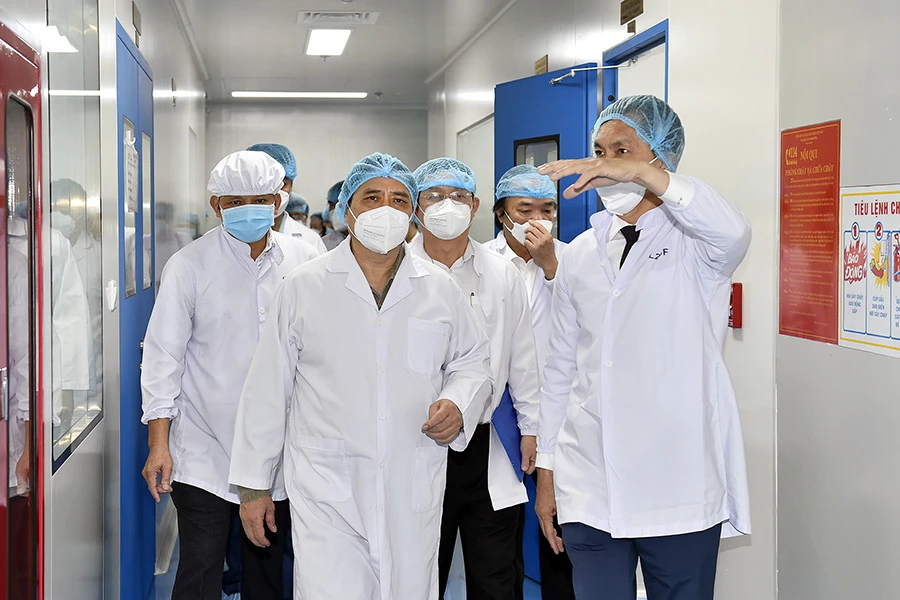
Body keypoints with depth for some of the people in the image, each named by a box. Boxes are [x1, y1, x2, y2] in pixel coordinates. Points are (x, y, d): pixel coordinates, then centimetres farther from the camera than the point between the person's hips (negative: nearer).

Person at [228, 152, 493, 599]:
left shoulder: (441, 290, 8)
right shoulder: (304, 288, 3)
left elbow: (472, 362, 20)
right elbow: (267, 391, 5)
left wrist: (459, 405, -4)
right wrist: (253, 485, 5)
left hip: (414, 495, 2)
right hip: (328, 496, -2)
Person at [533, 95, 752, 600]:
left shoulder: (693, 241, -1)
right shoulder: (580, 254, 12)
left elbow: (733, 232, -28)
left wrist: (643, 174, -33)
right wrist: (547, 468, 13)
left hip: (679, 490, -4)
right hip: (590, 491, 4)